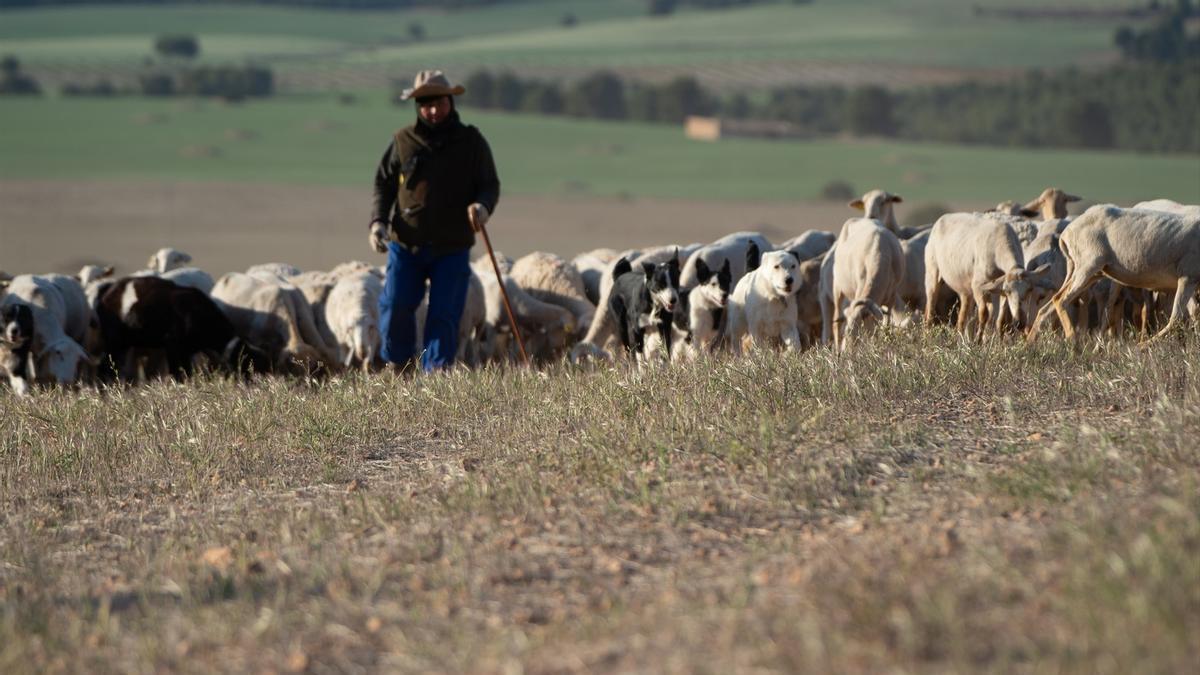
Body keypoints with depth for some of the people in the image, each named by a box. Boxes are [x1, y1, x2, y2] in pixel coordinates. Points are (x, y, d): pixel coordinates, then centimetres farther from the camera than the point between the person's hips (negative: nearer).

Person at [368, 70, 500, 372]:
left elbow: (490, 185, 5)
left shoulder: (471, 142, 3)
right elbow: (383, 184, 11)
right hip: (406, 244, 1)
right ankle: (400, 365, 15)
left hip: (453, 248, -1)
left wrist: (483, 206, -18)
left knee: (444, 314, -5)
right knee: (396, 306, -7)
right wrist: (378, 221, -5)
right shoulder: (403, 141, 5)